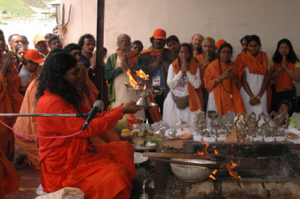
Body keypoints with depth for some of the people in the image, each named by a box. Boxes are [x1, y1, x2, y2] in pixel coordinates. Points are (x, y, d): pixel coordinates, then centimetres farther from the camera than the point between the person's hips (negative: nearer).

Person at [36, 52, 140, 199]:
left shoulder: (65, 97, 11)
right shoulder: (51, 103, -22)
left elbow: (93, 117, 10)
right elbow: (86, 129, -24)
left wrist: (122, 108, -1)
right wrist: (121, 111, -19)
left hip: (77, 153, 11)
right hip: (63, 168, -11)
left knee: (125, 148, 12)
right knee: (116, 176, -26)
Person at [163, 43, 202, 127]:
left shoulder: (195, 66, 0)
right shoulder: (173, 66, -1)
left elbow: (197, 85, -11)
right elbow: (171, 85, -11)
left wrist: (187, 71, -15)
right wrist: (181, 71, -15)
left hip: (188, 101, 0)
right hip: (174, 100, 0)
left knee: (190, 126, -4)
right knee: (172, 126, 1)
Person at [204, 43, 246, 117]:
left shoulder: (234, 66, 13)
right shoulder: (212, 66, 3)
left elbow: (238, 85, 16)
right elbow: (207, 85, -3)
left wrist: (233, 77, -4)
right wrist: (221, 77, -13)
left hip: (231, 99, 3)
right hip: (217, 99, -3)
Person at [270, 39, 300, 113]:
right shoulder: (274, 61, 5)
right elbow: (271, 76, -3)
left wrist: (286, 68, -12)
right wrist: (280, 68, -14)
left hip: (289, 92, -1)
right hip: (276, 91, 1)